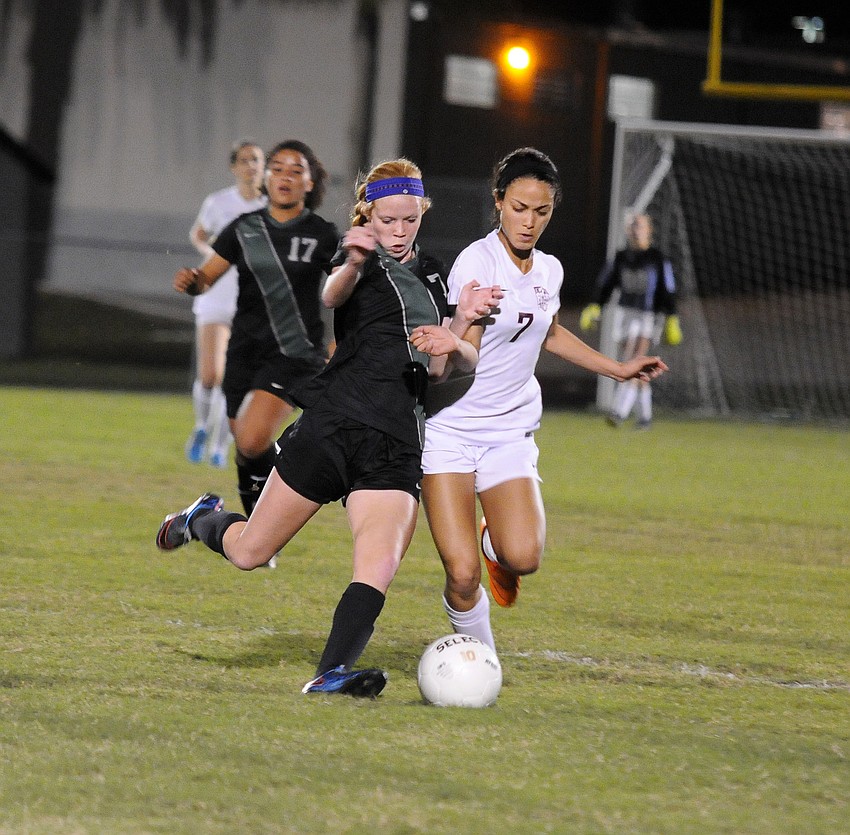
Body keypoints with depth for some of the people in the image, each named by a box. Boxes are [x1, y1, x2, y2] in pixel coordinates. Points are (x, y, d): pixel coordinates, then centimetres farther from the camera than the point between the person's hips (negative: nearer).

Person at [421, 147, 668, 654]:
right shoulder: (477, 261, -15)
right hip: (449, 427, -5)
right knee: (462, 575, -15)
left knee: (523, 558, -18)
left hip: (510, 432, 5)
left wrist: (618, 369, 30)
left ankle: (495, 544, 18)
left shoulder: (549, 271, 6)